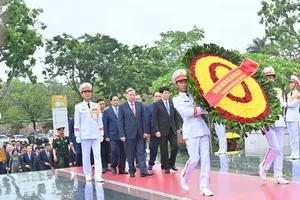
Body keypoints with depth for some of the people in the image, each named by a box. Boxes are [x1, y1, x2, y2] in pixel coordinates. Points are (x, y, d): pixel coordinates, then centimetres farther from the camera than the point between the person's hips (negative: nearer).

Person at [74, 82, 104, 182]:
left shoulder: (96, 106, 9)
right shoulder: (78, 106, 3)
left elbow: (100, 121, 12)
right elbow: (77, 122, 3)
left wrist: (101, 134, 9)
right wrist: (77, 136, -2)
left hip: (96, 135, 2)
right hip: (85, 135, -2)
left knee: (97, 155, -4)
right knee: (86, 156, 4)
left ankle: (98, 176, -5)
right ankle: (88, 175, 14)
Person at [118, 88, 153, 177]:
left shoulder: (139, 104, 8)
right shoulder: (122, 107, -1)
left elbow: (143, 118, 9)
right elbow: (120, 122, -3)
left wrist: (145, 131, 3)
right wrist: (122, 135, -9)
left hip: (139, 133, 3)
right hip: (129, 133, -3)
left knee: (141, 152, 0)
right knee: (130, 154, 4)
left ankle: (143, 171, -2)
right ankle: (132, 171, 16)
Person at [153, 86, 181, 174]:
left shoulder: (172, 103, 9)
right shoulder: (157, 104, -3)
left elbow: (176, 116, 13)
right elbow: (155, 118, -5)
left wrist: (178, 128, 7)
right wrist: (157, 131, -12)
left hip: (172, 129, 4)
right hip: (162, 130, -3)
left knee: (175, 147, -2)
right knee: (164, 149, 2)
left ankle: (171, 163, 20)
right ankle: (166, 167, 14)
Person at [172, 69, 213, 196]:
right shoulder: (177, 99, 5)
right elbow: (186, 112, -12)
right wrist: (203, 110, -14)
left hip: (203, 129, 4)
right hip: (191, 131, -4)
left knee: (205, 158, -2)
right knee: (194, 159, -8)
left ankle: (204, 187, 2)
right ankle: (184, 176, 21)